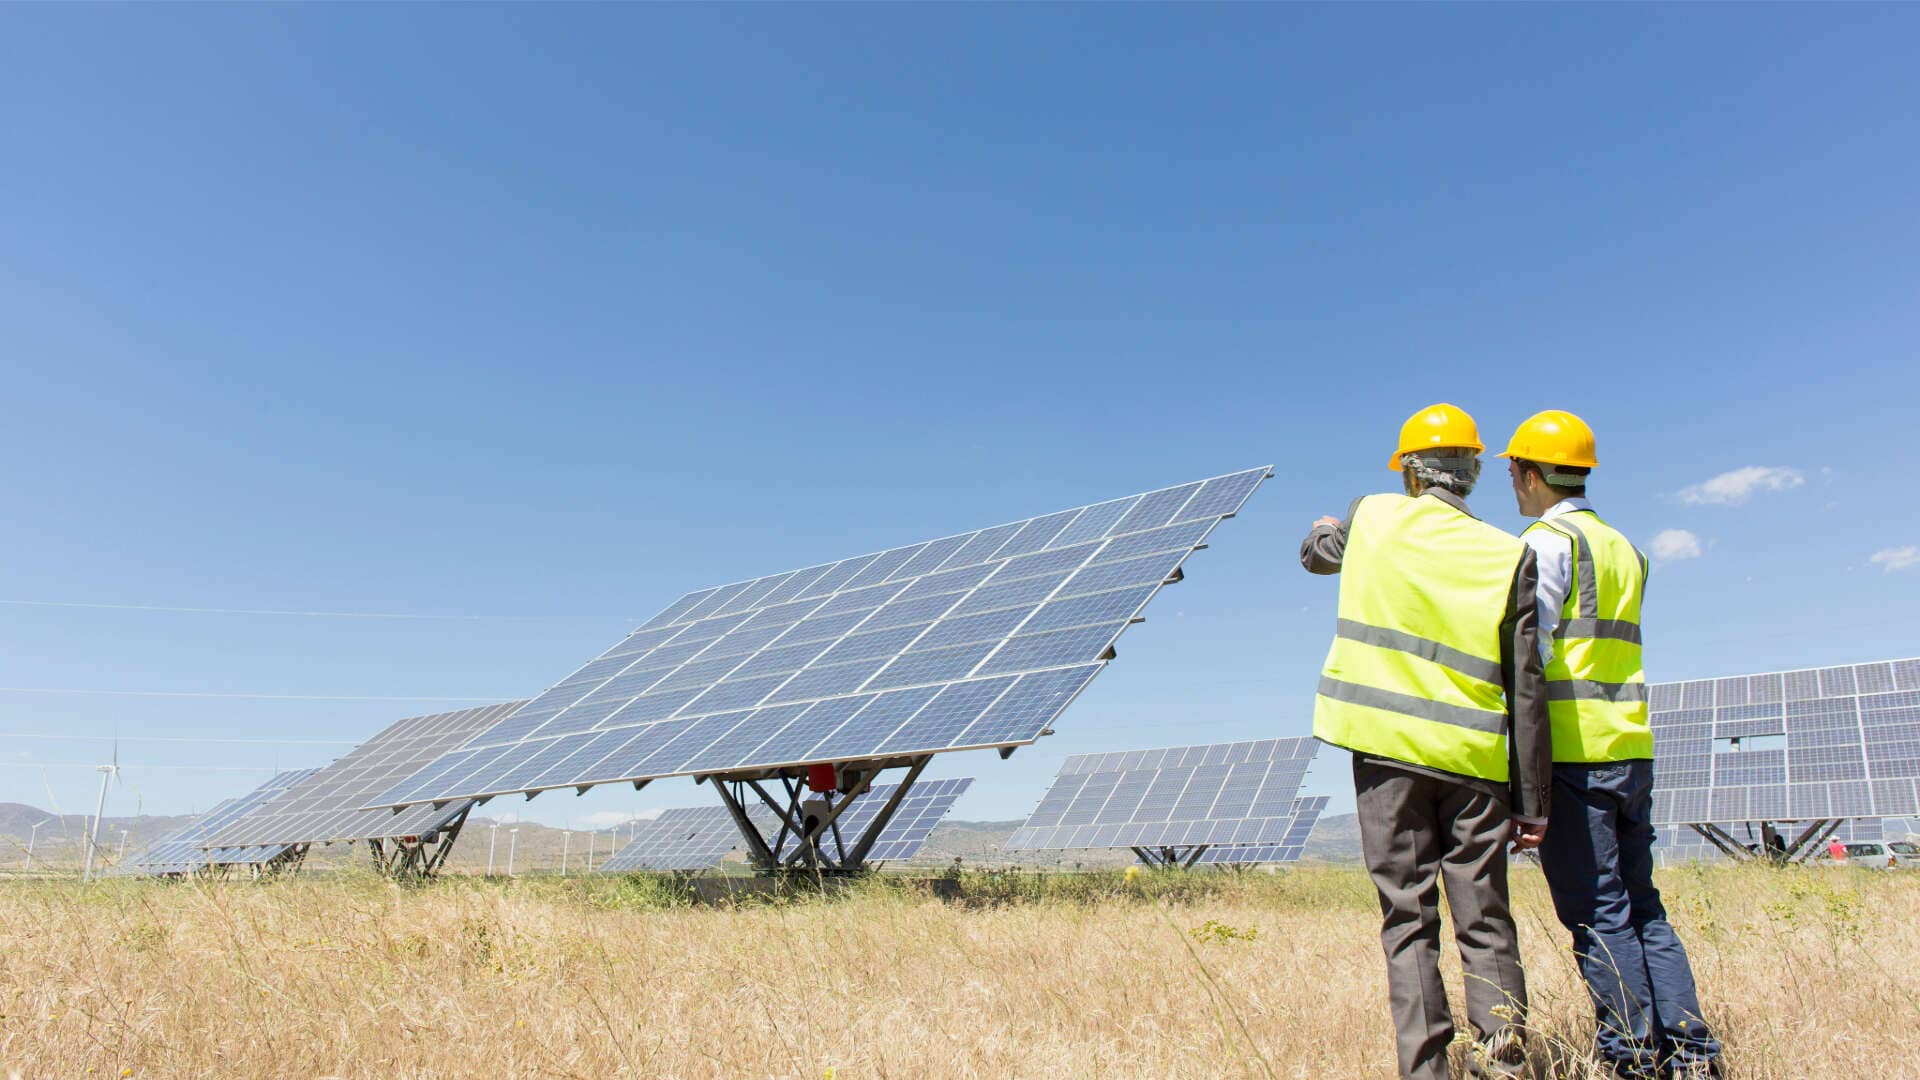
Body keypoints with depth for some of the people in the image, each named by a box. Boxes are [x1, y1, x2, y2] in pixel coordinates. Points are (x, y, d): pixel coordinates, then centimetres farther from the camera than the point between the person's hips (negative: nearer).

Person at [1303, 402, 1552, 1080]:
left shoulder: (1373, 518, 1)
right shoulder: (1511, 558, 1)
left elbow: (1315, 552, 24)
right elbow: (1526, 690, 0)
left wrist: (1327, 529, 47)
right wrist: (1531, 803, 4)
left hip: (1389, 748, 0)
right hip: (1475, 762, 1)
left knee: (1409, 919, 5)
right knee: (1485, 921, 10)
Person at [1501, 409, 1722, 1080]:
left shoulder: (1547, 542, -7)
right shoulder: (1624, 549, 18)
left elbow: (1530, 652, -13)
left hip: (1571, 750, -8)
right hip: (1632, 748, 8)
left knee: (1597, 911, -2)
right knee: (1640, 905, 13)